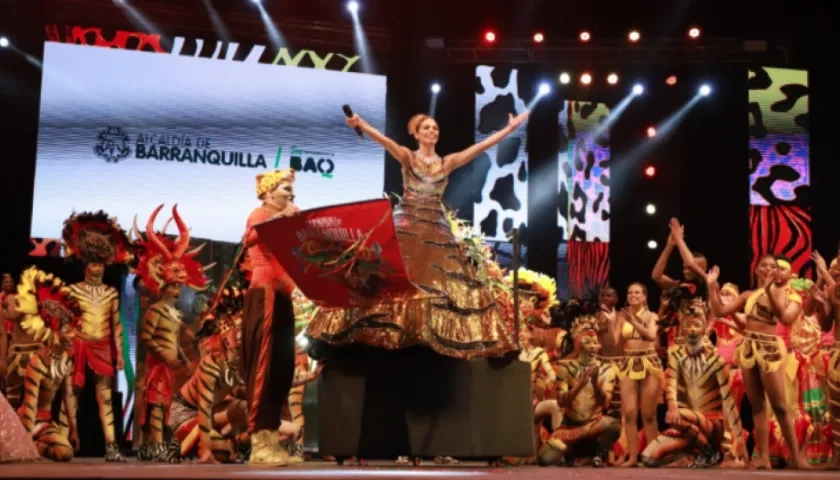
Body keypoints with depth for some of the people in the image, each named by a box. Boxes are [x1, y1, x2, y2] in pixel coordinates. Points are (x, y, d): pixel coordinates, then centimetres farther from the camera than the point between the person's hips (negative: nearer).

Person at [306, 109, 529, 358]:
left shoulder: (449, 162, 10)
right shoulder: (407, 157, 2)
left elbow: (482, 145, 7)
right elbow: (384, 140, -16)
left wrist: (509, 128, 3)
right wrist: (361, 124, -33)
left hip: (436, 227, 3)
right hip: (405, 224, -3)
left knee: (441, 278, 0)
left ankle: (441, 332, 7)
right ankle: (381, 327, -5)